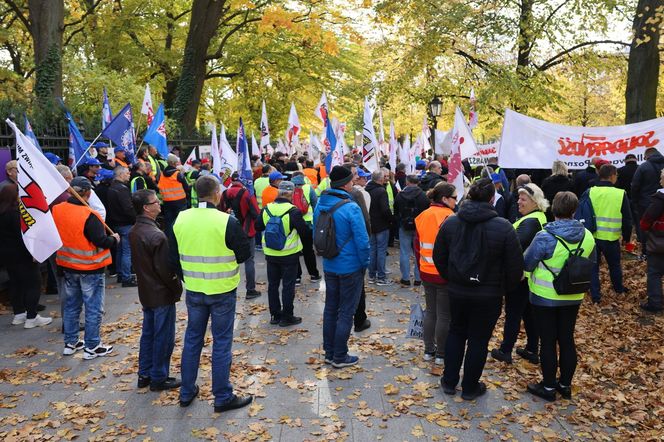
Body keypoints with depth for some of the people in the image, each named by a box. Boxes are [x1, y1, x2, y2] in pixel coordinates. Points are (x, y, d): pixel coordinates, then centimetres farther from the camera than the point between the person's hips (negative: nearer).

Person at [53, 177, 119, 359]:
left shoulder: (56, 210, -3)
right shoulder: (89, 216, -24)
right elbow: (101, 241, -23)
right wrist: (114, 239, -5)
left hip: (68, 266, 7)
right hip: (90, 269, -7)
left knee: (71, 305, 19)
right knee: (93, 308, 5)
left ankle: (71, 343, 29)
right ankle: (92, 347, 12)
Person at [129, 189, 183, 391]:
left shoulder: (134, 232, 3)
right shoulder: (156, 235, -25)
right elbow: (166, 269, -22)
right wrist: (177, 288, -9)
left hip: (145, 291, 9)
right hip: (162, 294, -9)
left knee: (148, 333, 19)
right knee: (163, 337, 5)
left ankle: (144, 374, 29)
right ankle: (159, 378, 16)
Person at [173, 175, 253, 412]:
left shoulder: (181, 219, -3)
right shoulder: (227, 221, -18)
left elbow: (175, 253, 8)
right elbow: (244, 254, -9)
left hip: (193, 290, 5)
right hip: (222, 291, -4)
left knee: (192, 339, 18)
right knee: (222, 342, 6)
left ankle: (186, 392, 29)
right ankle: (223, 397, 15)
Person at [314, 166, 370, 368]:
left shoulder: (320, 205, 0)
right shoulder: (351, 208, -22)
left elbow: (316, 235, 10)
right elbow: (362, 240, -20)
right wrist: (365, 263, -6)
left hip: (329, 266, 7)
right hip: (350, 267, -6)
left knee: (330, 308, 17)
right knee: (346, 312, 5)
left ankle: (329, 352, 28)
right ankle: (340, 357, 15)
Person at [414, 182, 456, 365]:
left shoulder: (423, 216, 2)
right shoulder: (450, 218, -17)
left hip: (427, 273, 6)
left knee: (430, 311, 17)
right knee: (444, 315, 6)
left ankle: (429, 350, 25)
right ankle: (441, 354, 16)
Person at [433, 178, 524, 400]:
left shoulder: (450, 222, -4)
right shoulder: (503, 227, -16)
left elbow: (439, 257, 4)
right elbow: (515, 265, -11)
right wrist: (504, 288, 5)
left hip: (457, 291, 4)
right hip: (488, 295, -3)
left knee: (456, 332, 20)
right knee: (479, 339, 10)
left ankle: (449, 381, 29)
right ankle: (470, 388, 24)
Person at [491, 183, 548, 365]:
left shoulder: (530, 222, -21)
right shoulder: (541, 219, 10)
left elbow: (516, 243, -38)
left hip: (520, 275, -9)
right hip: (532, 274, 9)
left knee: (513, 313, 2)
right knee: (529, 312, 17)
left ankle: (505, 350, 13)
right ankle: (532, 350, 26)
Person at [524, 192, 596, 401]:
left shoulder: (545, 237, -22)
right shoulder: (587, 236, -4)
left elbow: (526, 264, -14)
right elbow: (590, 264, 10)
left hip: (545, 297, -5)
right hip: (573, 297, 5)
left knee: (548, 342, 6)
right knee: (567, 340, 15)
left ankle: (548, 387, 18)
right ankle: (565, 384, 28)